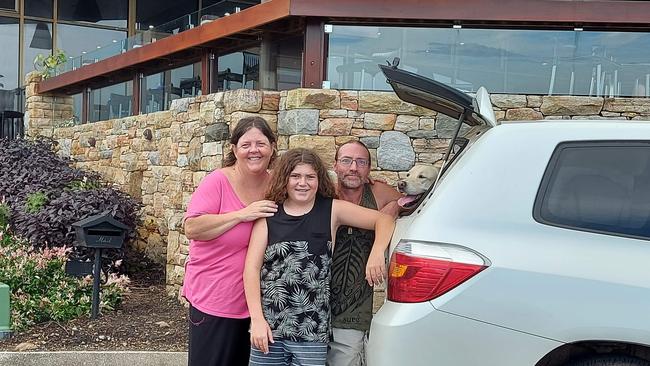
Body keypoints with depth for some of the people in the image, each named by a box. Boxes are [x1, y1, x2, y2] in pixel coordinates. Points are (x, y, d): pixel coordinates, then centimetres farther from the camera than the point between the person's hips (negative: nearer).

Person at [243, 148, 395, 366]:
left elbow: (384, 220, 1)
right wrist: (257, 319, -7)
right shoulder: (269, 215, 3)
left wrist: (377, 253, -17)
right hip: (268, 325, 1)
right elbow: (252, 267, 0)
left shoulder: (332, 210, 1)